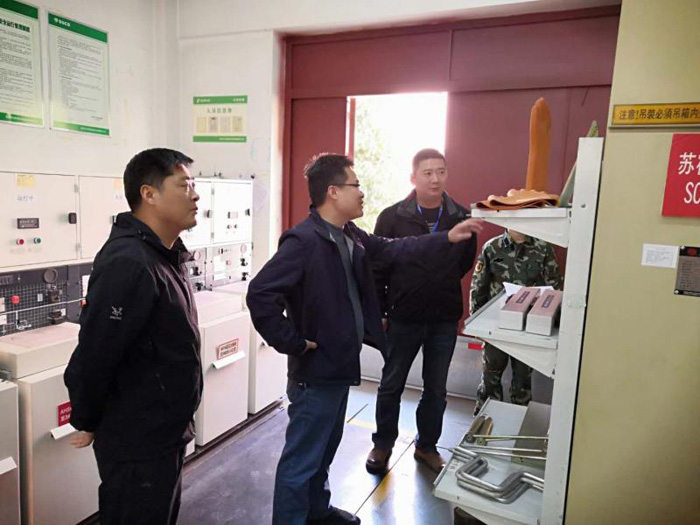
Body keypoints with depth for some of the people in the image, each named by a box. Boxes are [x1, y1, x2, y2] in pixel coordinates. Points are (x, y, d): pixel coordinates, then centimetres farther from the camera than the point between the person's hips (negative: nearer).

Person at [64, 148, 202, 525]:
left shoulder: (164, 255, 6)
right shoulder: (129, 264, -27)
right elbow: (94, 354, -25)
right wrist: (86, 423, -9)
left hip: (164, 433, 9)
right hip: (138, 443, -9)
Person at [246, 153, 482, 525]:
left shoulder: (350, 236, 6)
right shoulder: (303, 241, -24)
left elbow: (393, 250, 17)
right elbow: (260, 294, -29)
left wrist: (447, 238, 14)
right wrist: (292, 343, -22)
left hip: (340, 364, 10)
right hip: (315, 371, -10)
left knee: (325, 449, 26)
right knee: (301, 459, 5)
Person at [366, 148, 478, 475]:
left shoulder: (462, 218, -3)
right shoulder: (392, 217, -8)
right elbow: (377, 268, -4)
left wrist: (441, 285, 8)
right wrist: (378, 312, -4)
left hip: (445, 320, 2)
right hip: (402, 319, -2)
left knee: (436, 389, 15)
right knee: (391, 385, 13)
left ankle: (427, 445, 35)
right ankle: (383, 444, 33)